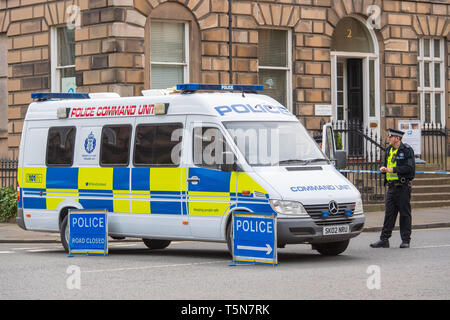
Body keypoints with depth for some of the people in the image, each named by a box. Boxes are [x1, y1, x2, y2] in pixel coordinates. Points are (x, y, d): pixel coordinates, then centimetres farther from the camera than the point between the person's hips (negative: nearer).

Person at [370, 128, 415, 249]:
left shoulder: (407, 150, -7)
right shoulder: (389, 150, 15)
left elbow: (410, 167, -17)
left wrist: (393, 169, -18)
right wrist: (384, 169, 2)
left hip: (403, 187, -6)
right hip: (391, 187, 7)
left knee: (405, 214, 0)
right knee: (389, 214, 5)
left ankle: (405, 240, 7)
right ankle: (384, 240, 5)